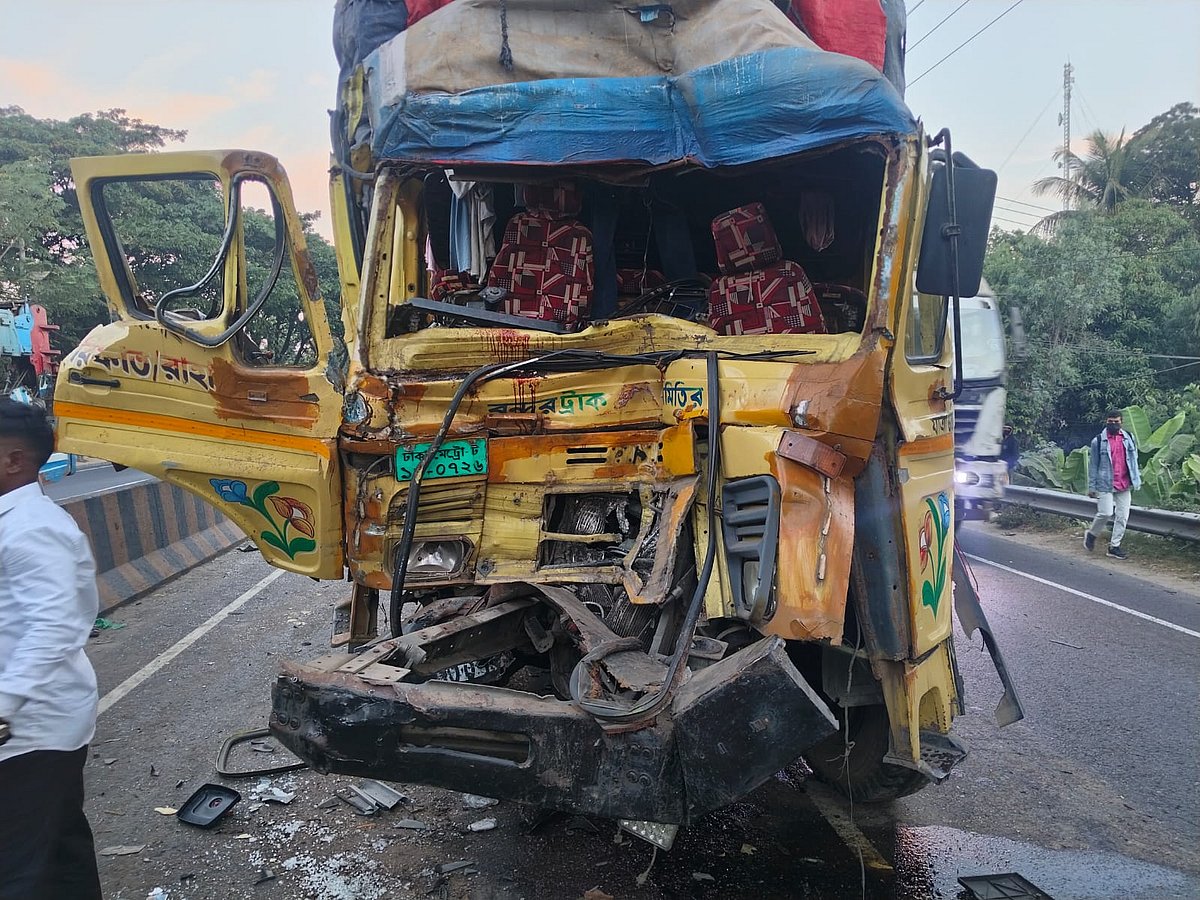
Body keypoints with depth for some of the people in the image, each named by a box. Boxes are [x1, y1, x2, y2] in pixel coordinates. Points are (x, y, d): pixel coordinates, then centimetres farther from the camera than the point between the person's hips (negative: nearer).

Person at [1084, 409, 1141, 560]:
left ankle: (1114, 546, 13)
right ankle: (1091, 534, 17)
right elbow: (1093, 465, -1)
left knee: (1122, 516, 3)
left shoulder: (1129, 438, 8)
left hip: (1124, 485, 4)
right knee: (1105, 513, -10)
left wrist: (1136, 481, 9)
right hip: (1105, 485, -4)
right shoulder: (1098, 441, -3)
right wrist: (1092, 486, -3)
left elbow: (1134, 460, 14)